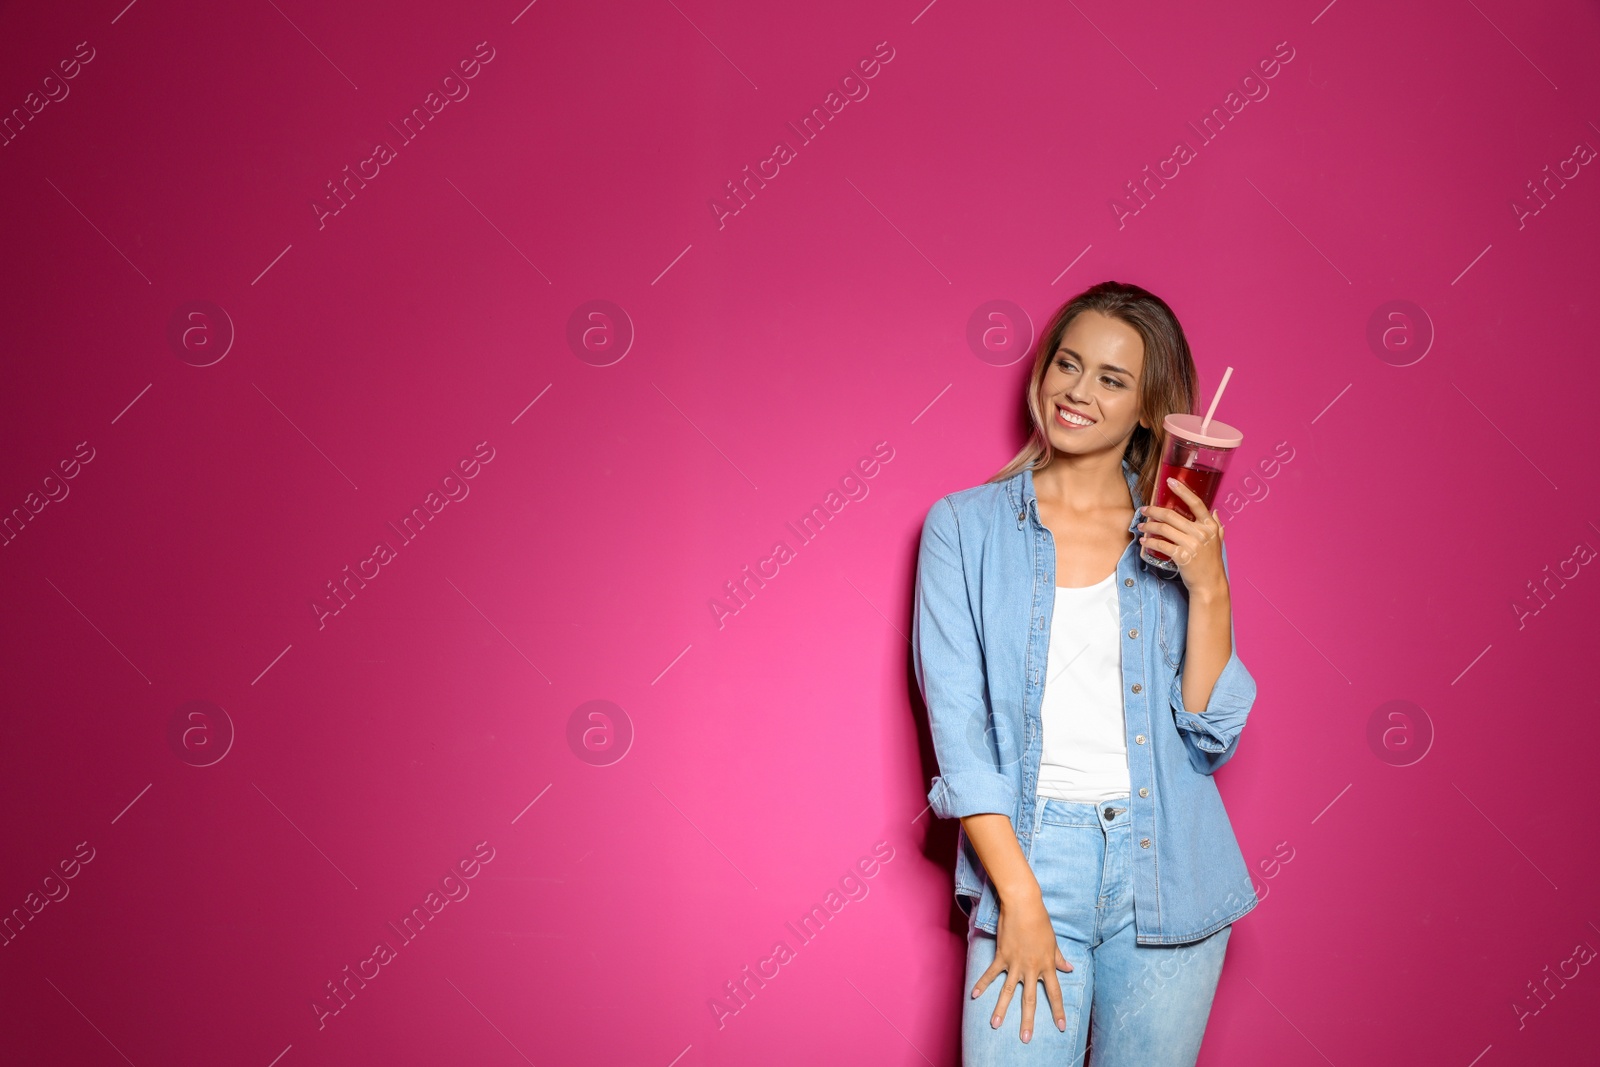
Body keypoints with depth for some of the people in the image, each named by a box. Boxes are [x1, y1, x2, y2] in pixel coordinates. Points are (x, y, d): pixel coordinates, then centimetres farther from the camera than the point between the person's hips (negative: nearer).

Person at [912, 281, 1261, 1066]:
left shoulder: (1181, 536, 6)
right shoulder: (965, 526, 1)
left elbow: (1213, 739, 1)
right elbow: (957, 725, -4)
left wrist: (1208, 589, -10)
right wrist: (1020, 896, -11)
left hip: (1168, 870, 2)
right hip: (1027, 854, -2)